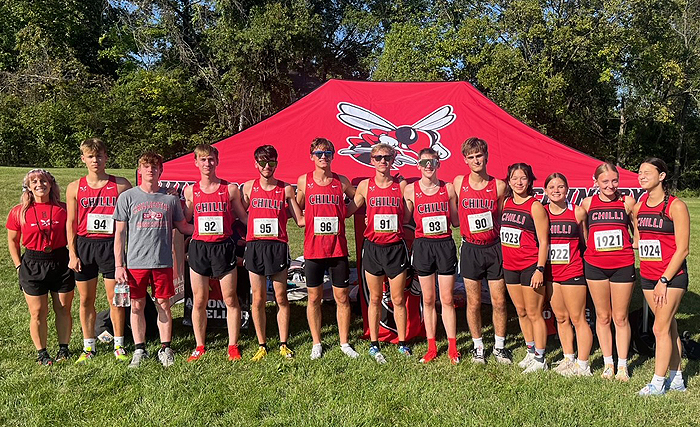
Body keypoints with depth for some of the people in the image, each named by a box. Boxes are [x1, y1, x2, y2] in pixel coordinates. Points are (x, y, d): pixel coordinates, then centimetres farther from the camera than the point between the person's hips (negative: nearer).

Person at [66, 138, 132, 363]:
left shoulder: (121, 184, 0)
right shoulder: (75, 188, 5)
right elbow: (71, 223, 6)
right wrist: (72, 254, 0)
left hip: (111, 245, -2)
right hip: (84, 245, 2)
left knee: (115, 298, 3)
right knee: (86, 300, 9)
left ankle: (119, 345, 17)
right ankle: (88, 346, 23)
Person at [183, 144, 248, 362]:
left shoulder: (230, 189, 2)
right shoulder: (190, 191, 6)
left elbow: (244, 217, 10)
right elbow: (183, 221, 16)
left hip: (224, 247, -1)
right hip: (198, 247, 2)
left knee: (230, 300, 4)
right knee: (199, 301, 8)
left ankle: (233, 346, 17)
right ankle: (200, 347, 22)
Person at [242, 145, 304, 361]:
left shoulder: (286, 189, 4)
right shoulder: (248, 187, 8)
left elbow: (301, 220, 7)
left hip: (278, 246, -1)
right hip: (254, 246, 1)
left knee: (281, 298, 4)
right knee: (258, 299, 6)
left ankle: (284, 344, 16)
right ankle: (262, 345, 18)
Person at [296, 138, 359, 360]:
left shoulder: (341, 182, 3)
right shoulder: (303, 181, 2)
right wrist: (306, 221, 2)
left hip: (338, 248, 1)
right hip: (313, 249, 0)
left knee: (342, 297, 6)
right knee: (314, 297, 8)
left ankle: (344, 343, 21)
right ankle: (316, 343, 22)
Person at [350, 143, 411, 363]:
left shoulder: (401, 185, 0)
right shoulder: (365, 186, 2)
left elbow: (406, 217, 5)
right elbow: (349, 210, 12)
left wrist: (382, 219, -2)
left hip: (396, 247, 0)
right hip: (372, 247, 0)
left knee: (398, 299, 6)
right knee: (375, 299, 9)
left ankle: (402, 343, 21)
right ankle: (374, 345, 21)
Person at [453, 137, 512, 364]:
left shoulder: (499, 186, -2)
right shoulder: (459, 183, 0)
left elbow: (503, 219, 6)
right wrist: (468, 230, 4)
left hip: (494, 248, 0)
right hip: (470, 249, 0)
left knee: (499, 302, 6)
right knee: (473, 303, 8)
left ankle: (499, 346, 23)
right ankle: (478, 347, 24)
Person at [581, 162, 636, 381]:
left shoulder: (627, 202, -1)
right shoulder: (587, 203, 2)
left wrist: (632, 245, -1)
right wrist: (588, 247, 8)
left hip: (623, 266, -1)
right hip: (595, 265, 1)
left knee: (620, 318, 7)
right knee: (602, 316, 11)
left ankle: (622, 365, 21)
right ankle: (608, 363, 24)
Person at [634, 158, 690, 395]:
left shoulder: (676, 206, -10)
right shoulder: (638, 206, 8)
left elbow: (682, 249, -12)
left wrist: (664, 280, -15)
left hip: (672, 275, -6)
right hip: (648, 275, 6)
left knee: (661, 328, -6)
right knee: (669, 326, 13)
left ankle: (657, 382, 4)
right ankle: (676, 379, 22)